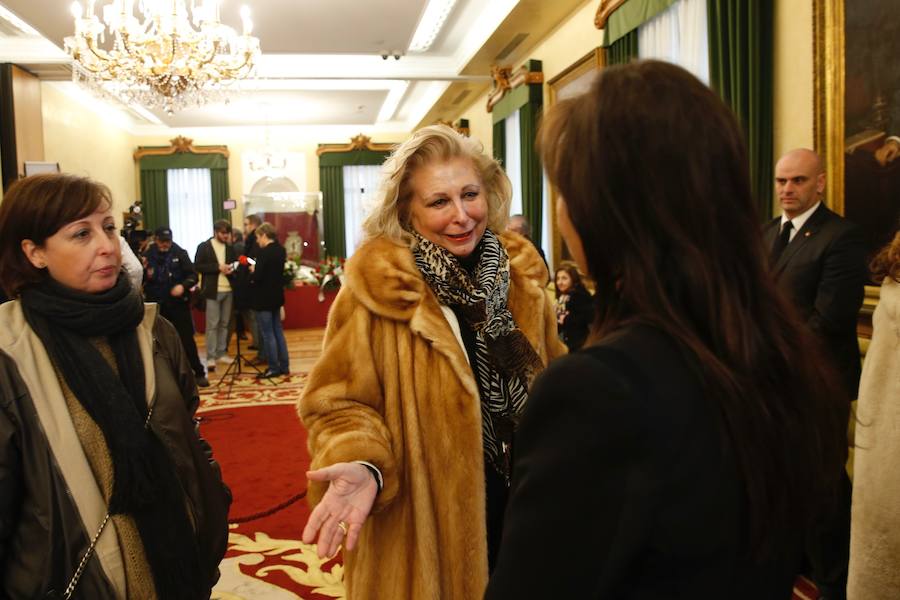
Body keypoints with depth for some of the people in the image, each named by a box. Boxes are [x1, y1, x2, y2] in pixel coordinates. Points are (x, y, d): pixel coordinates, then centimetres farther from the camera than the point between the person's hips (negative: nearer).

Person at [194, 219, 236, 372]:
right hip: (213, 290, -5)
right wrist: (218, 267, -16)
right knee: (212, 325, -4)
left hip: (228, 290, 5)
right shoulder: (204, 247, -1)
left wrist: (232, 269, -7)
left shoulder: (230, 248, 13)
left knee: (224, 324, 9)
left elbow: (235, 264, 17)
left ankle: (222, 353, 17)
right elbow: (197, 266, -8)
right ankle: (211, 357, 0)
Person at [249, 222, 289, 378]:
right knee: (278, 331, 15)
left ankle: (274, 368, 6)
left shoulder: (263, 252, -20)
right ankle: (284, 366, 19)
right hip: (276, 296, 8)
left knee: (267, 334, 1)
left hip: (263, 298, -8)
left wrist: (252, 272, -2)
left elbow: (257, 277, -22)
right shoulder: (281, 250, 5)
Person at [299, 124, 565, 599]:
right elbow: (340, 404, -13)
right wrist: (361, 466, -31)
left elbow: (552, 383, 12)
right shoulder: (377, 288, -16)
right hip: (424, 522, -4)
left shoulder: (518, 272, 0)